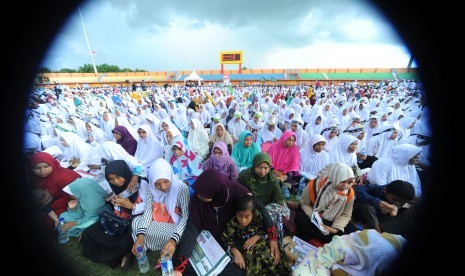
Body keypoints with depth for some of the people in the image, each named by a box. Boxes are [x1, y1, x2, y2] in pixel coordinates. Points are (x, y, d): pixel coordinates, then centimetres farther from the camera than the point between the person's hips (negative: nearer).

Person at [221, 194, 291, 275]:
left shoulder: (258, 216, -16)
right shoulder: (232, 223, -20)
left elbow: (265, 229, -4)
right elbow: (227, 239, -13)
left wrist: (256, 237, -18)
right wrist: (236, 253, -25)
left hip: (258, 242, 2)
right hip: (244, 247, -1)